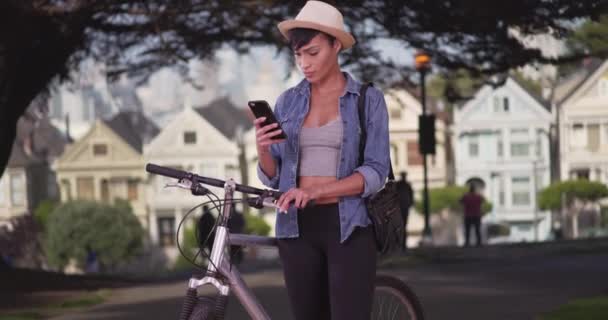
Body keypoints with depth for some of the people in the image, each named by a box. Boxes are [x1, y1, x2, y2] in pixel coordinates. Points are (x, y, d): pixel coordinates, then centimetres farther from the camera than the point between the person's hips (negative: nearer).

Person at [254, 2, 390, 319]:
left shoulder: (368, 99, 0)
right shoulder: (288, 102, 9)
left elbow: (375, 173, -8)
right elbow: (273, 177, 10)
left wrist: (316, 190, -21)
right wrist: (263, 150, -12)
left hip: (348, 228, -3)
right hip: (297, 228, 3)